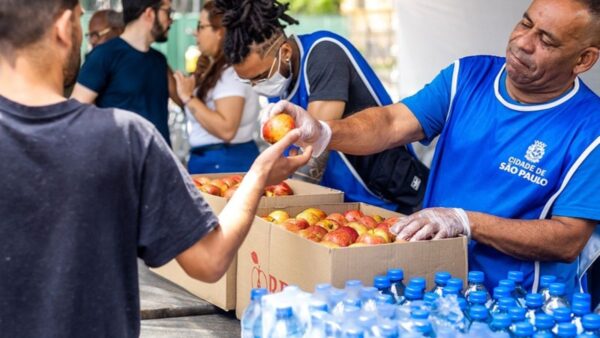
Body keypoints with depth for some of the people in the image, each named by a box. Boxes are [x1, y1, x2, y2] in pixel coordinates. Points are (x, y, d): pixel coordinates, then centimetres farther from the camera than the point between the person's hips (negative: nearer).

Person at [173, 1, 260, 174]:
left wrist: (189, 97, -20)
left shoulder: (232, 72, -17)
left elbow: (226, 130, -25)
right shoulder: (213, 68, 13)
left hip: (227, 163, -10)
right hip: (206, 160, 10)